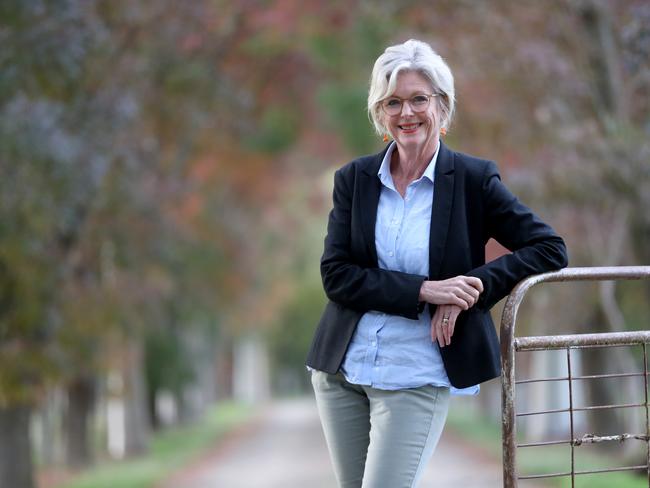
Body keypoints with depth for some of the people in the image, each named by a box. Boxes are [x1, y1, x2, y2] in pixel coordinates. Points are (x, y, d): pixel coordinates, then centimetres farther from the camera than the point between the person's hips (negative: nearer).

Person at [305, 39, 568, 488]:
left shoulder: (473, 179, -3)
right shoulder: (354, 179, 3)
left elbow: (550, 249, -3)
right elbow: (335, 275, -6)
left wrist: (474, 286, -16)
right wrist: (423, 290, -19)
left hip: (417, 378, -4)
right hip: (342, 369, 4)